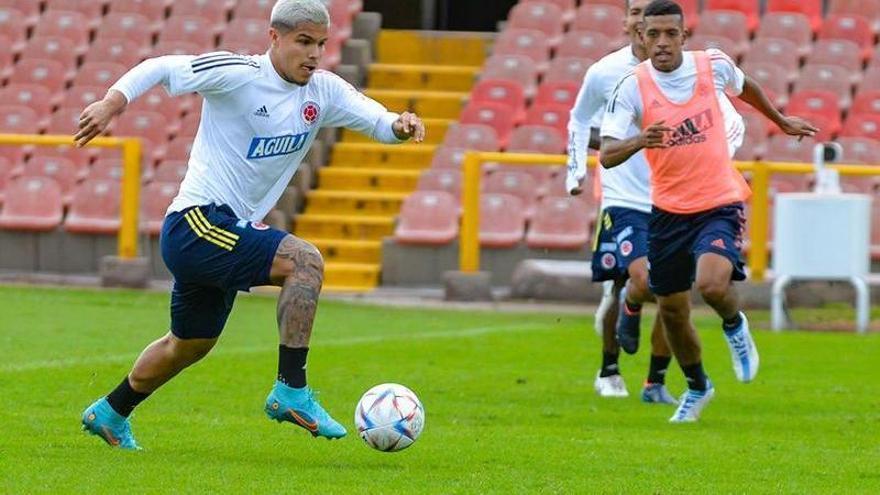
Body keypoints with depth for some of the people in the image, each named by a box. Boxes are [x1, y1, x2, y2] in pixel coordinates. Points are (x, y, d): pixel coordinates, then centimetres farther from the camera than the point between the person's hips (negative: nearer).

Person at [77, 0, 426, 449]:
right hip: (196, 223, -9)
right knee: (304, 261, -25)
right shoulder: (237, 75, -14)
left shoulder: (324, 92, 4)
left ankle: (109, 414, 44)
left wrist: (400, 124, -23)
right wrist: (111, 103, -25)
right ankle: (291, 392, -22)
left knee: (190, 345, 24)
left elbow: (378, 122, 0)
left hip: (231, 231, 9)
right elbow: (158, 68, -11)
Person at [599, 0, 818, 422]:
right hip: (667, 210, 1)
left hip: (719, 202, -1)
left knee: (711, 284, -27)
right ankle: (697, 387, 36)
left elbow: (744, 87, 18)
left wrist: (781, 121, 31)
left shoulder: (713, 66, -7)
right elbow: (607, 155, -21)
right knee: (671, 309, 10)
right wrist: (640, 141, -41)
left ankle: (734, 326, 10)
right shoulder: (632, 87, -12)